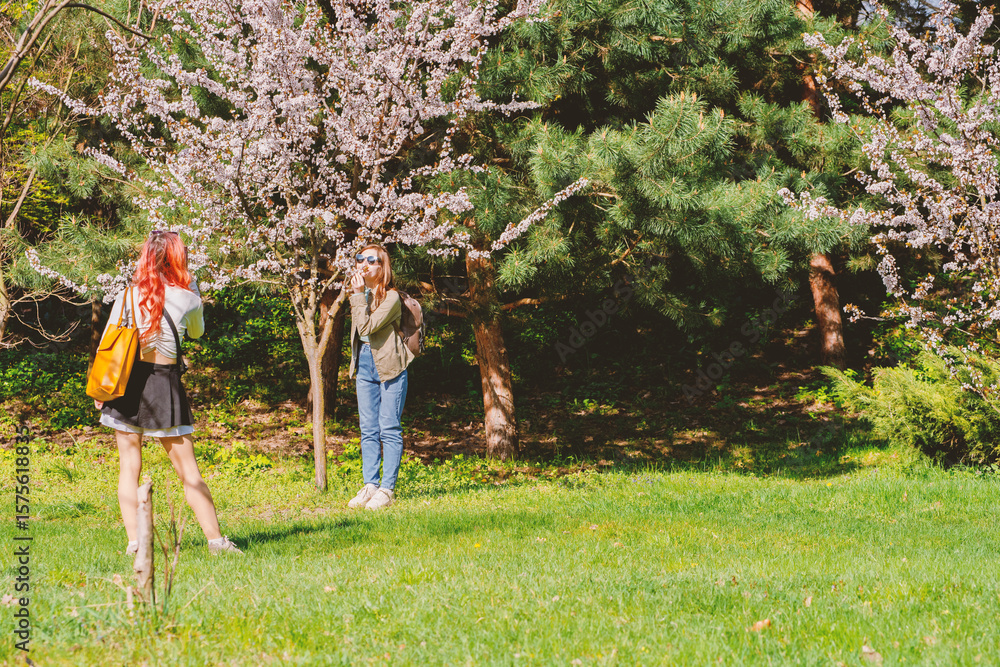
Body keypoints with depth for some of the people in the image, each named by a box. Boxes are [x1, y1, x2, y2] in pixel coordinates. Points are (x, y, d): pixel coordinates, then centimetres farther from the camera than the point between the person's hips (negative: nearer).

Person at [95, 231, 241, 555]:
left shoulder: (128, 295, -2)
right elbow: (197, 332, 19)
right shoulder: (187, 298, -2)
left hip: (127, 382, 1)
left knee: (129, 466, 7)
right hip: (165, 383, -1)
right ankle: (215, 539, 5)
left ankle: (134, 541, 2)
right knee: (187, 469, 4)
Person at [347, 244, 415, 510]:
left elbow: (367, 327, -22)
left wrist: (358, 295, -19)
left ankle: (387, 489, -4)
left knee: (389, 429, -6)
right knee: (368, 430, 7)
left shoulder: (391, 297, -12)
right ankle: (370, 486, 11)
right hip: (365, 365, 7)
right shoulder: (361, 295, 12)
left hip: (390, 366, -7)